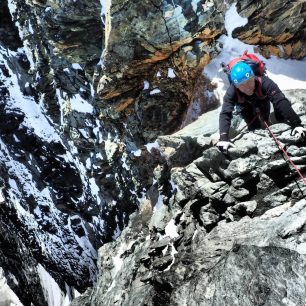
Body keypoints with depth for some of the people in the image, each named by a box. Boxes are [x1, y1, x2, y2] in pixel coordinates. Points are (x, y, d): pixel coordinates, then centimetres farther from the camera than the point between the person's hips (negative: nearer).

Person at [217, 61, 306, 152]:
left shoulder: (264, 83, -46)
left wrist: (296, 124, -62)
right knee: (253, 126, -6)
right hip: (245, 104, 0)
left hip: (262, 100, 1)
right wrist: (223, 137, -65)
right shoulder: (232, 92, -44)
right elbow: (225, 113, -50)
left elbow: (281, 102, -53)